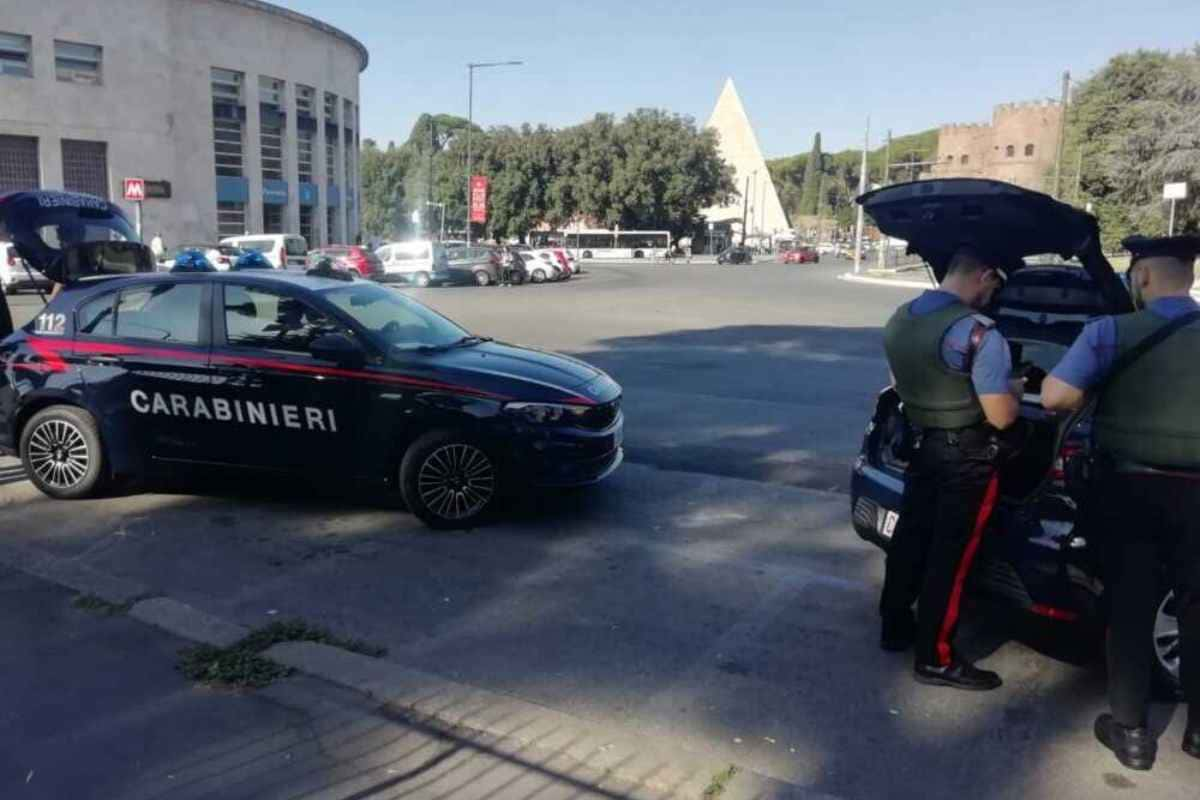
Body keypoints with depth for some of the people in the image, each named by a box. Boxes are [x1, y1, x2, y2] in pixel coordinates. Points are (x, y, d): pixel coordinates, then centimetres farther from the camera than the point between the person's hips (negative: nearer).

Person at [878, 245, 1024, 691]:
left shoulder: (899, 320, 2)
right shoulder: (978, 333, -24)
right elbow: (1001, 416, -21)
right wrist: (1013, 390, 0)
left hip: (921, 445, 7)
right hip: (967, 459, -7)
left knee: (910, 537, 18)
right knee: (950, 555, 2)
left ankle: (895, 628, 32)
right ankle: (935, 659, 13)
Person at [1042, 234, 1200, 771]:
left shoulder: (1113, 332, -11)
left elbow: (1054, 398, -18)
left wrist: (1096, 394, 2)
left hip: (1131, 490, -2)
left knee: (1130, 611, 9)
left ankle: (1130, 731, 18)